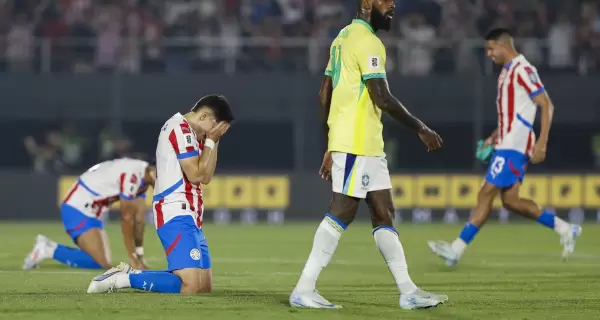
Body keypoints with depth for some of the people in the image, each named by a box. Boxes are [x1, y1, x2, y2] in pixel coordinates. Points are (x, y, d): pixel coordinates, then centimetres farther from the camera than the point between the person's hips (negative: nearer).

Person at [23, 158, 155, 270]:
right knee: (102, 263, -18)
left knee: (105, 261, 9)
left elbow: (138, 218, 10)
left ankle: (49, 247, 11)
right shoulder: (131, 175, -23)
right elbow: (127, 218, -20)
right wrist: (133, 259, -15)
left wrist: (140, 256, 9)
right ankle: (51, 250, -9)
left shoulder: (143, 176, 6)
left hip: (92, 213, 10)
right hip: (77, 210, -10)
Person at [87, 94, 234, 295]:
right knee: (191, 286, -22)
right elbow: (196, 175, -14)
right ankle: (121, 279, -14)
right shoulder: (182, 129, -10)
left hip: (187, 216, 11)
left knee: (205, 287, 4)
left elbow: (206, 177, 19)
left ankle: (130, 273, 9)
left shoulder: (190, 132, 20)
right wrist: (210, 141, -5)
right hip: (176, 216, -11)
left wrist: (213, 141, 10)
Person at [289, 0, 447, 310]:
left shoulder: (344, 37, 17)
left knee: (384, 213, 8)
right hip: (357, 144, -10)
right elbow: (383, 98, -18)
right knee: (341, 213, -9)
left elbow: (324, 95, 19)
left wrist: (331, 146, 22)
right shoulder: (368, 42, -13)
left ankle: (408, 292, 9)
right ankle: (304, 290, -8)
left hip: (368, 145, 10)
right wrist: (421, 129, -9)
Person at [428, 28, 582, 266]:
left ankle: (457, 248, -12)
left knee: (487, 193, -11)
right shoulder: (507, 72, 18)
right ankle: (565, 229, 14)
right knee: (510, 200, 6)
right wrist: (494, 137, 20)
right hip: (506, 144, 10)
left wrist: (541, 143, -21)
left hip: (513, 146, -10)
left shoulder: (522, 70, -12)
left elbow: (546, 105, -15)